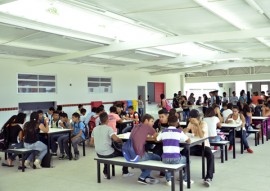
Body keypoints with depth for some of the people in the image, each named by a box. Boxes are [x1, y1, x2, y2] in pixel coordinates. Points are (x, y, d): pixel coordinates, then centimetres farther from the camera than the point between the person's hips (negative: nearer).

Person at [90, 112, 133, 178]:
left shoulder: (95, 129, 2)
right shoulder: (108, 128, -14)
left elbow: (91, 142, 8)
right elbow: (115, 139, -28)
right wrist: (121, 141, -8)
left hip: (99, 154, 6)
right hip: (108, 154, -6)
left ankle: (105, 172, 38)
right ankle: (125, 172, 27)